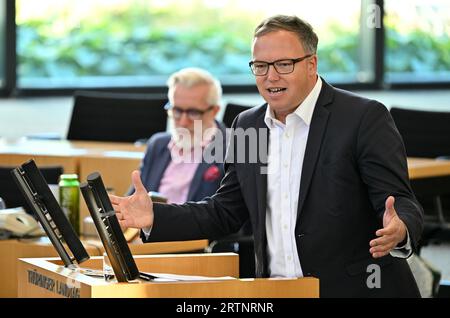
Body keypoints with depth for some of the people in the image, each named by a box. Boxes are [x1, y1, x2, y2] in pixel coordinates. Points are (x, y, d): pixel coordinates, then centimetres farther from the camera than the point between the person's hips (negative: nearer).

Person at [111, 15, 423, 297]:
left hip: (356, 290, -5)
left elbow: (401, 203, -11)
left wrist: (399, 231, -34)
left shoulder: (365, 118, -8)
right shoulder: (247, 126, 10)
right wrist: (154, 216, 1)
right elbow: (225, 212, 14)